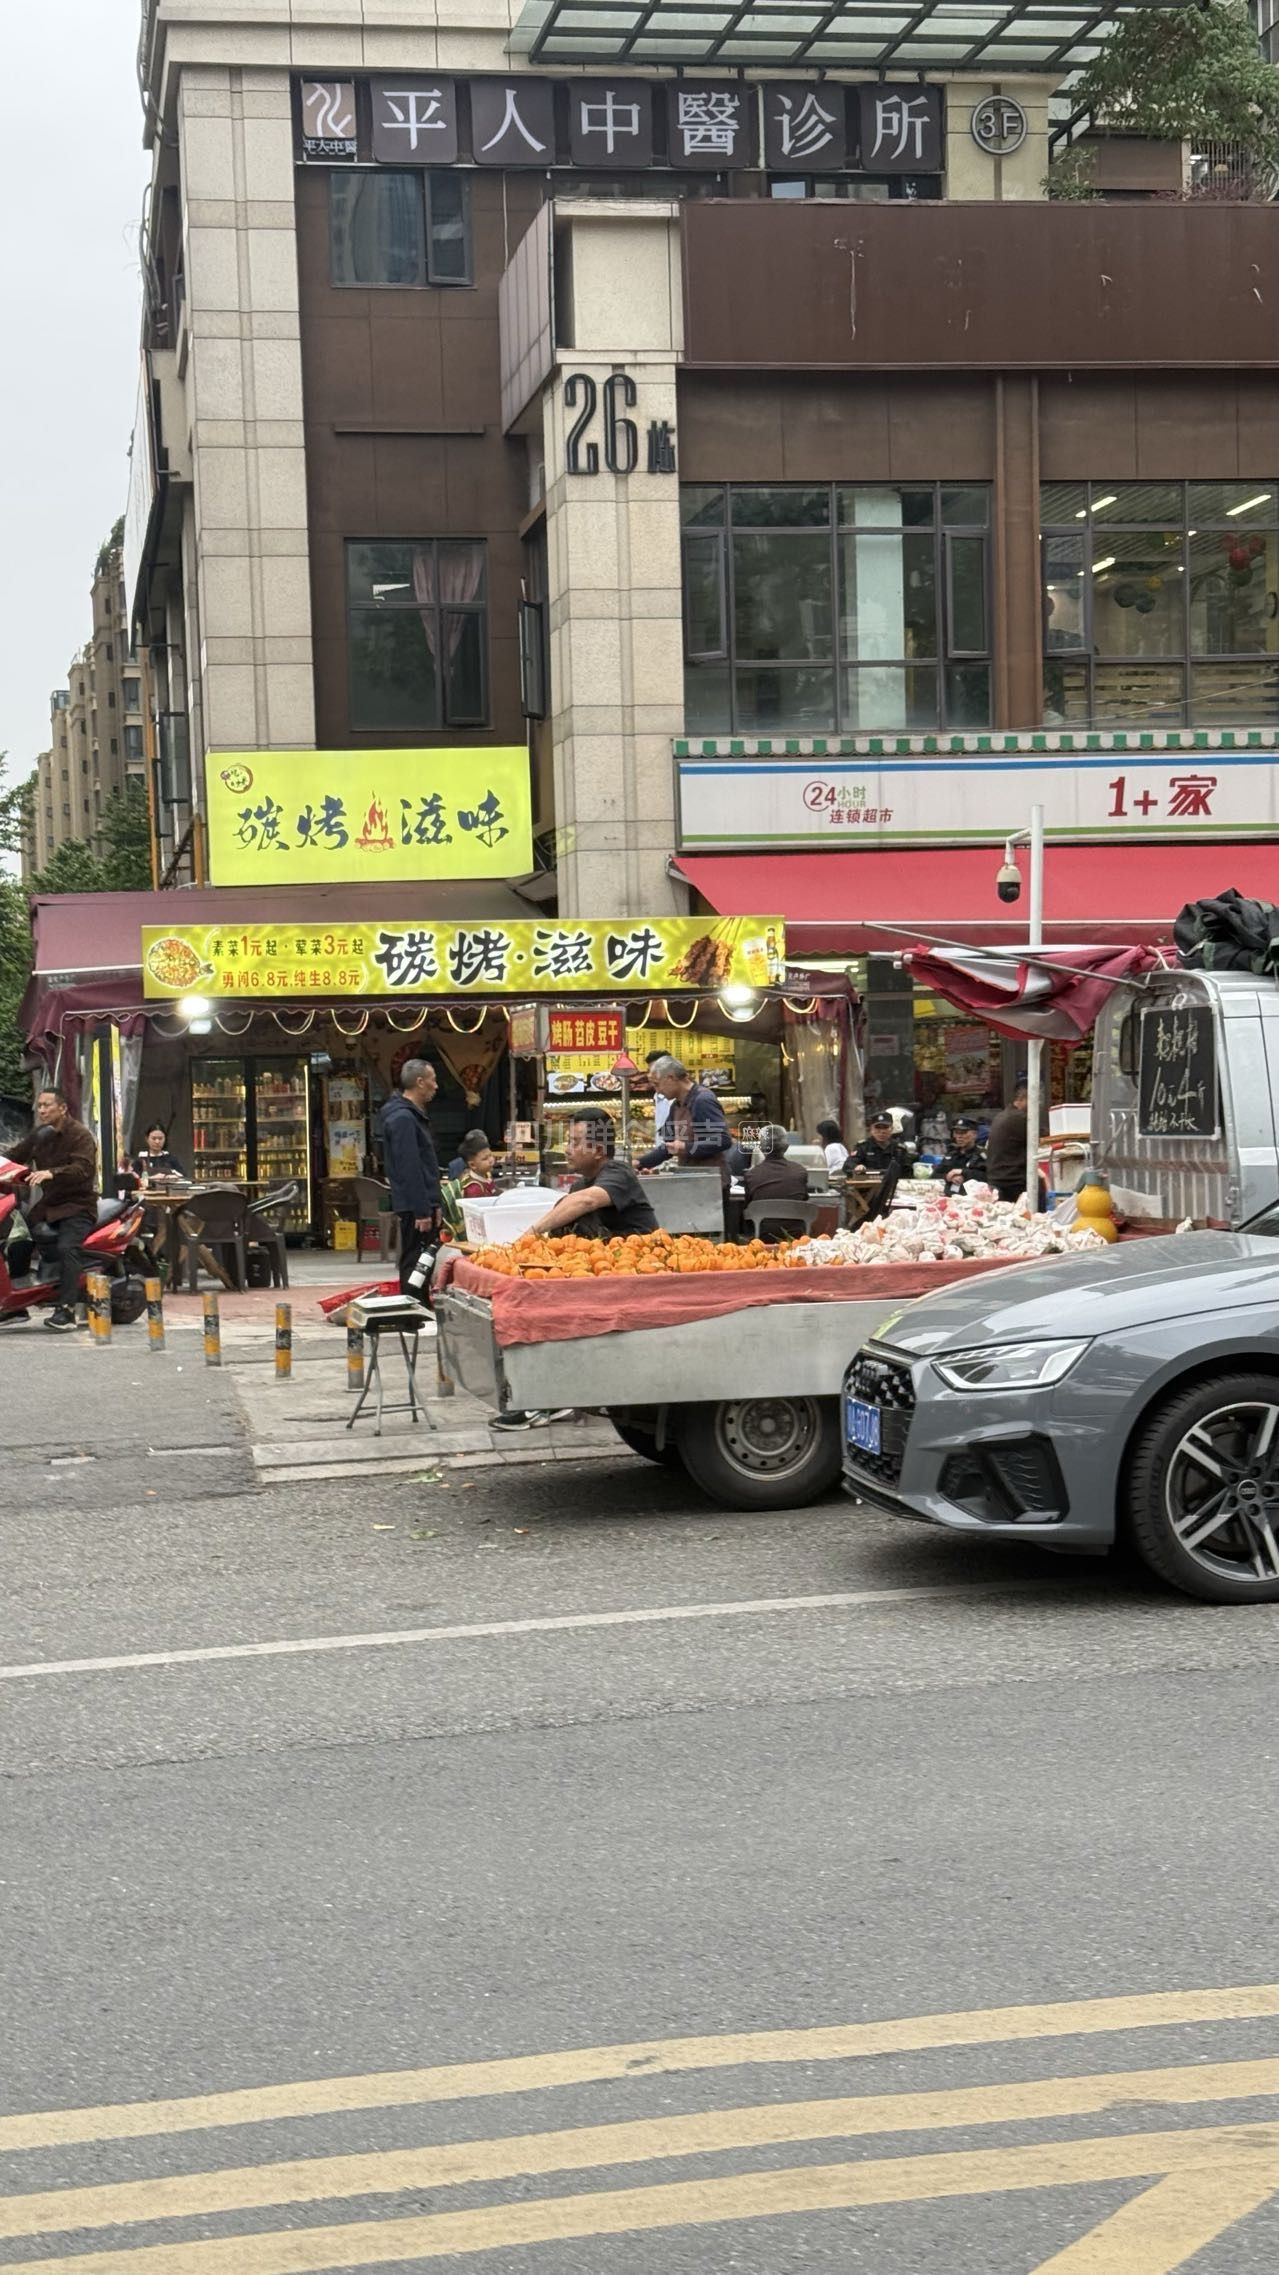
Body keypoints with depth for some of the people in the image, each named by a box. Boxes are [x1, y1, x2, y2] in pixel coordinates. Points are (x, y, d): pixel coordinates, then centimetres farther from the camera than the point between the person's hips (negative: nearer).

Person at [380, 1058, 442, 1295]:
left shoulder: (412, 1115, 18)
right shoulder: (403, 1118, -16)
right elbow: (409, 1169, -21)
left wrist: (432, 1204, 22)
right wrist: (422, 1211, -22)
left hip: (422, 1204, 10)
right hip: (414, 1206, -10)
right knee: (414, 1263, -8)